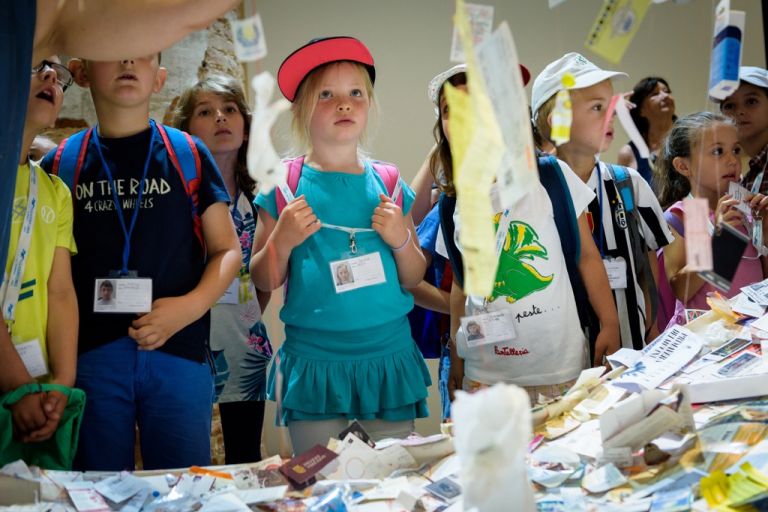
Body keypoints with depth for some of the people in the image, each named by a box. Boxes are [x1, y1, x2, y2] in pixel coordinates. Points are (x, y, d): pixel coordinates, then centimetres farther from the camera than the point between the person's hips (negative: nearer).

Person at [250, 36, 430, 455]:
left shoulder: (387, 183, 5)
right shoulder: (284, 185, 0)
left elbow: (413, 279, 10)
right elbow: (264, 282, 3)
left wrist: (400, 240, -8)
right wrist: (282, 241, -14)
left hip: (389, 357, 2)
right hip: (313, 361, -2)